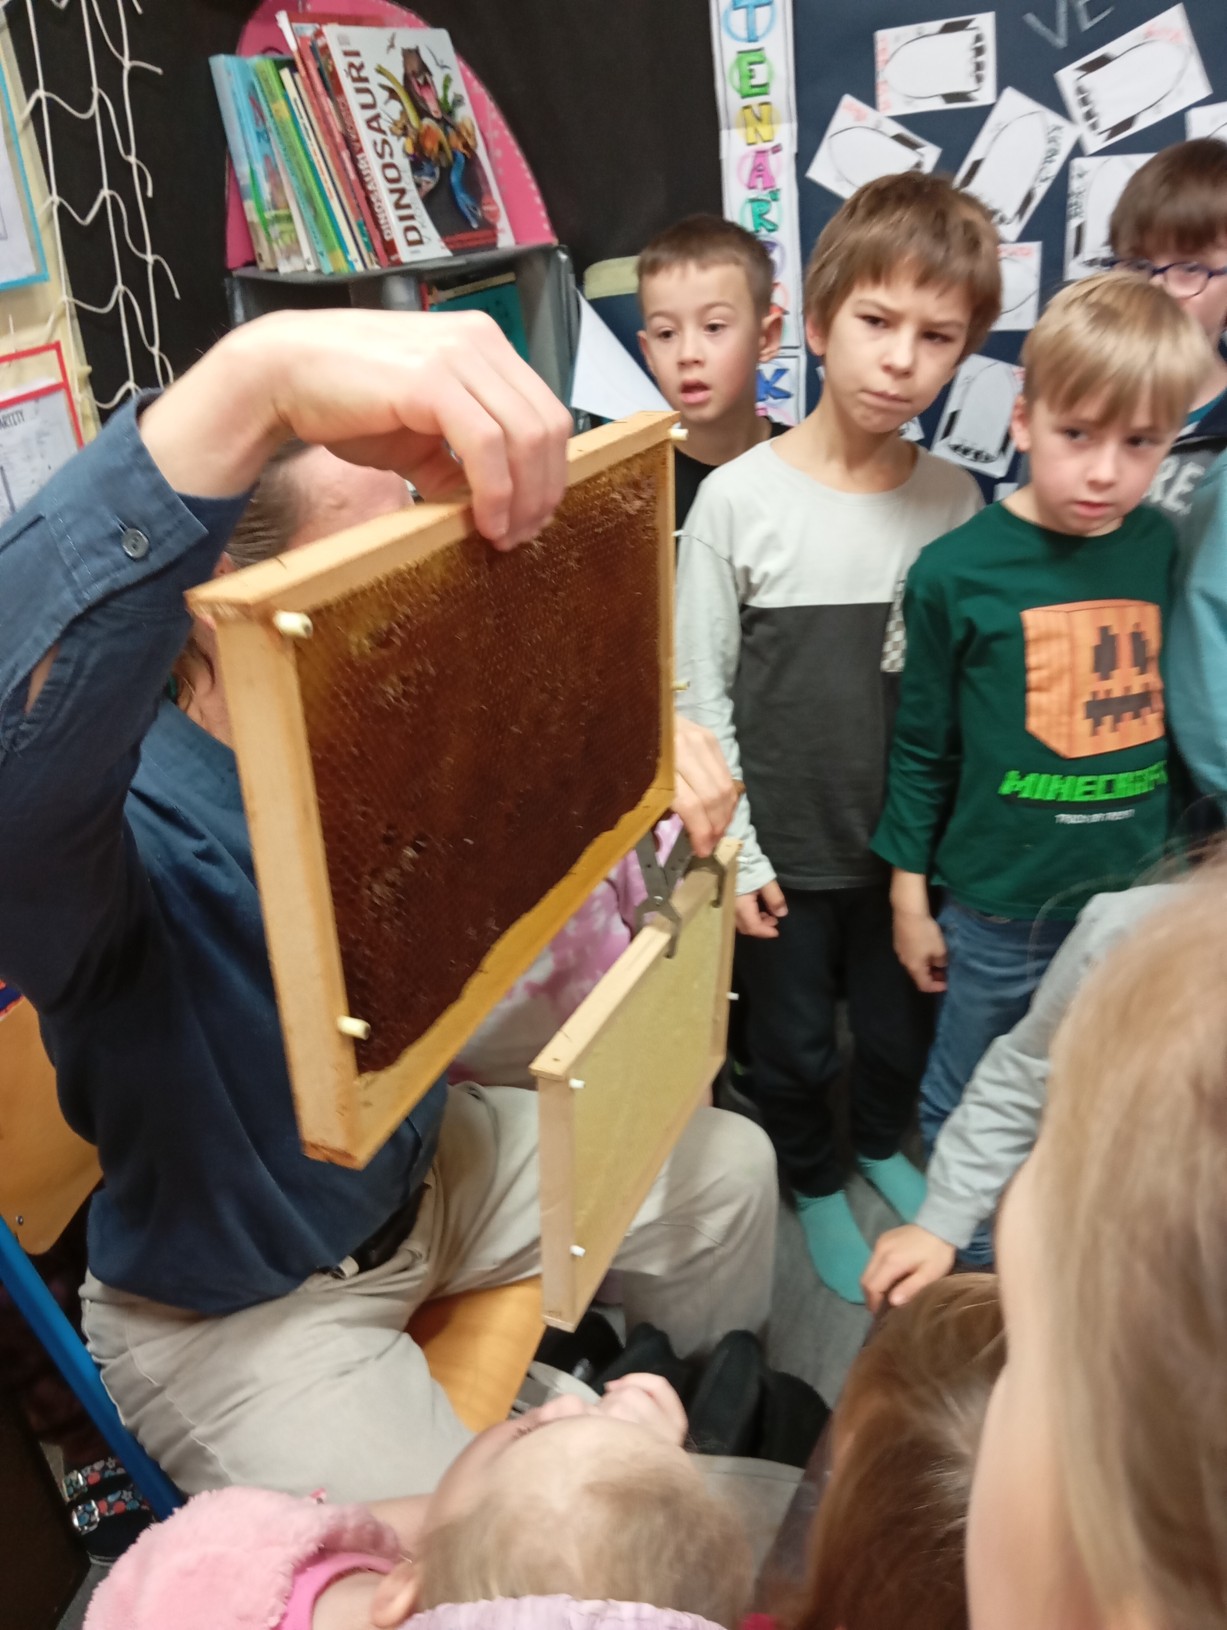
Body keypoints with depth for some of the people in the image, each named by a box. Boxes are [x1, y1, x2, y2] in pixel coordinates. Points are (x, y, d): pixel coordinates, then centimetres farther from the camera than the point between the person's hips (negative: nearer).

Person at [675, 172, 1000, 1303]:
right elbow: (698, 694, -9)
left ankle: (884, 1144, 54)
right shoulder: (738, 499, -15)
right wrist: (734, 851, -9)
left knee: (904, 1026, 23)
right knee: (792, 1044, 18)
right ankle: (813, 1181, 47)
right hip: (787, 852, -2)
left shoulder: (956, 502, -7)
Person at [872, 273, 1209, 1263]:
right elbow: (923, 747, -5)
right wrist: (911, 898, -1)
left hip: (1137, 893, 4)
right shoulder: (958, 571, -13)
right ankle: (968, 1267, 41)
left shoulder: (1165, 551, -2)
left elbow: (1176, 717, 9)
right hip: (1002, 906, -3)